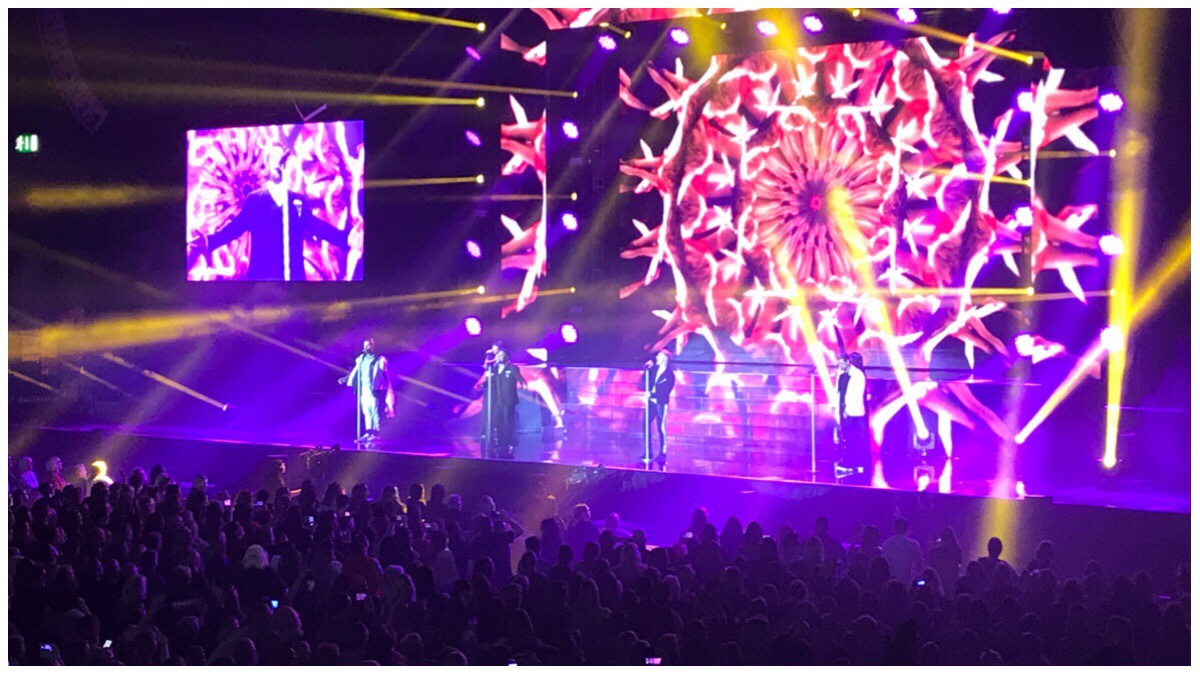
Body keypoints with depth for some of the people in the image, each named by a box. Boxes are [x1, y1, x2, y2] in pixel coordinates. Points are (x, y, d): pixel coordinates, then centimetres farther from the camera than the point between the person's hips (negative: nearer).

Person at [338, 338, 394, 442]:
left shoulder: (378, 360, -3)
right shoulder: (361, 359, 13)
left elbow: (383, 375, -7)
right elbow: (355, 373, 17)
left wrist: (378, 387, -18)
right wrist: (345, 379, 12)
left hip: (373, 389, -6)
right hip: (363, 389, 6)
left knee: (374, 411, -7)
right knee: (366, 411, 6)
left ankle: (376, 433, -6)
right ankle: (369, 433, 9)